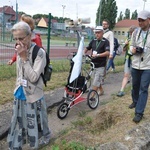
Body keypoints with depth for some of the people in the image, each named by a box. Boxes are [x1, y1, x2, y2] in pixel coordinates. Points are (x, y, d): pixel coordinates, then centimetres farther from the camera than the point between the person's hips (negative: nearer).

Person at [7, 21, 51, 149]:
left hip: (33, 96, -5)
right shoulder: (20, 51, 2)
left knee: (36, 122, 15)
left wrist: (24, 58, -27)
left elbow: (34, 77, -24)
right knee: (18, 123, 14)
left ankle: (46, 137, 43)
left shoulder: (39, 53, -19)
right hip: (20, 95, 5)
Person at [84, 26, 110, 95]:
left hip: (100, 65, -6)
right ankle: (101, 90, 42)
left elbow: (107, 53, -22)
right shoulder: (93, 41, 8)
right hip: (93, 64, 6)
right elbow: (87, 48, 12)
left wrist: (97, 55, -31)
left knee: (96, 82, -6)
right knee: (97, 80, 21)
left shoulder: (105, 41, -10)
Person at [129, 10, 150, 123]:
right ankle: (135, 101, 45)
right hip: (135, 65, 5)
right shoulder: (136, 32, 5)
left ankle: (139, 112, 4)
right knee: (135, 86, 20)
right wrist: (133, 49, -7)